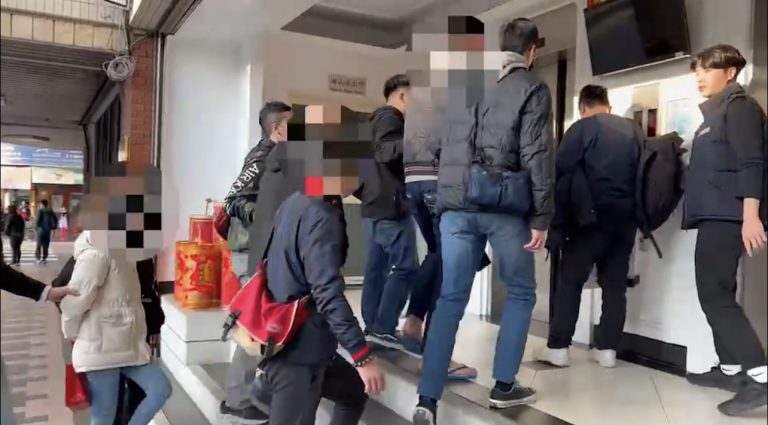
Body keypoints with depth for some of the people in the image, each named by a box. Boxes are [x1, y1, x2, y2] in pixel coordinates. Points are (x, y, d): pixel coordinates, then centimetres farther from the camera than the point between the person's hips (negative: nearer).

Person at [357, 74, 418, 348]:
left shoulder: (381, 119, 22)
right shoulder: (390, 117, -7)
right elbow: (385, 151, -23)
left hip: (376, 206, 10)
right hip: (390, 206, -10)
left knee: (377, 267, 10)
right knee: (405, 266, -10)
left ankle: (373, 326, 14)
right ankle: (383, 328, -10)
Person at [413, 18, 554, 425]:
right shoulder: (532, 89, 2)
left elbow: (441, 146, 13)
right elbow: (537, 157, -6)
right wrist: (541, 217, -5)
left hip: (456, 205, 4)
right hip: (504, 206, -3)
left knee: (450, 298, 4)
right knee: (520, 293, 16)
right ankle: (504, 386, 21)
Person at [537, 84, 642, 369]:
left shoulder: (582, 128, -2)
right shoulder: (633, 129, 15)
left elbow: (561, 172, -8)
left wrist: (558, 217, -2)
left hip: (594, 215, -5)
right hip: (626, 216, 5)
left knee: (570, 281, 0)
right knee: (615, 284, 9)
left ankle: (558, 347, 0)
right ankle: (607, 349, 11)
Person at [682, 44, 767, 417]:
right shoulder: (715, 111, 21)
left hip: (726, 216, -10)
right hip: (713, 215, 10)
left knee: (715, 294, -13)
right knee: (716, 293, 12)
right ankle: (731, 369, 20)